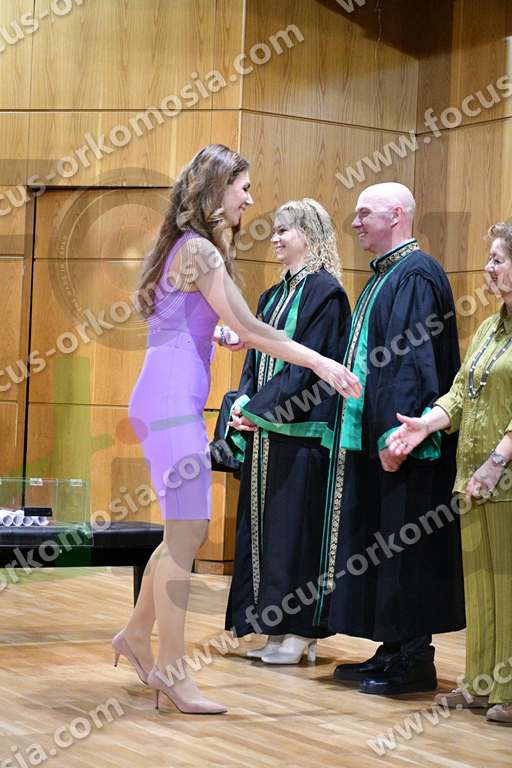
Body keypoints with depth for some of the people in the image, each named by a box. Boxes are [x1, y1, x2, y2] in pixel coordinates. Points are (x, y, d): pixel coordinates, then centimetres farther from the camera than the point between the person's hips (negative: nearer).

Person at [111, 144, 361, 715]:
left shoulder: (186, 247, 18)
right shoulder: (199, 250, -12)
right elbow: (249, 330, -16)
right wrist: (319, 362, -14)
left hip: (174, 401, 10)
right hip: (171, 402, -10)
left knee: (186, 529, 14)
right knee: (186, 531, -7)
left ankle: (137, 634, 26)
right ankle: (170, 667, -2)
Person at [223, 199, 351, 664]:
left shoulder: (324, 292, -9)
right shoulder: (274, 297, 17)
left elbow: (308, 366, -15)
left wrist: (260, 409, -16)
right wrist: (244, 403, -1)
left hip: (300, 429, -8)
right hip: (265, 428, 8)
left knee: (295, 522, -6)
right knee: (264, 524, 8)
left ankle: (299, 631, 0)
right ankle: (277, 628, 13)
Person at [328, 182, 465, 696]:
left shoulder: (414, 275, -14)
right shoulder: (384, 277, 17)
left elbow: (414, 359, -21)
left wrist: (396, 435, -26)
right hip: (372, 436, 10)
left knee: (404, 549, -5)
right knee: (379, 549, 12)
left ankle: (414, 659, 2)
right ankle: (394, 649, 19)